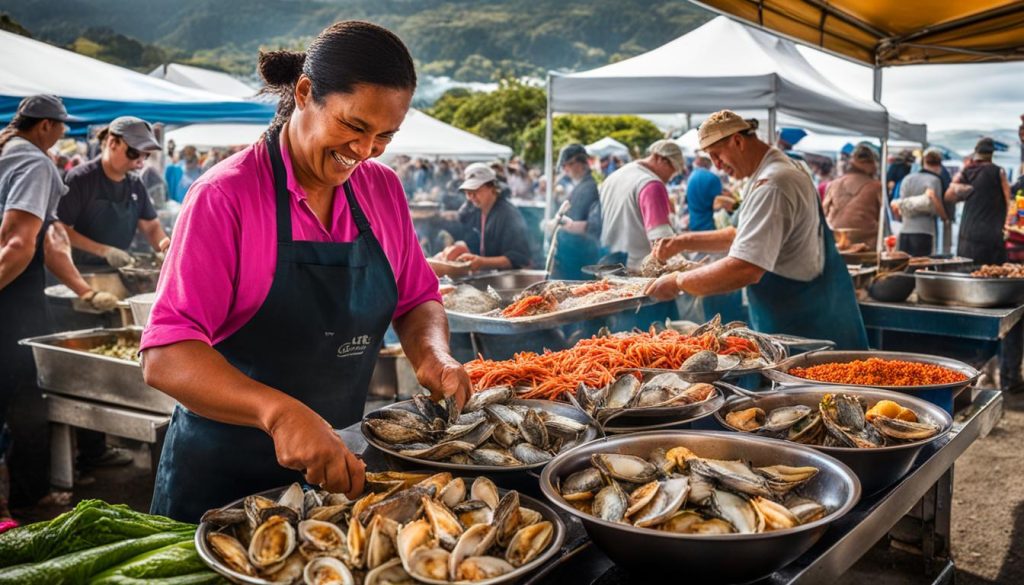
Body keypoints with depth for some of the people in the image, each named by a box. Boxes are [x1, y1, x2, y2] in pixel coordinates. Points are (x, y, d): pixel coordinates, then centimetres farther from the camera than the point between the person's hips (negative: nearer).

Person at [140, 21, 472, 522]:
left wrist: (432, 352, -12)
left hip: (339, 466, 5)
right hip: (224, 477, -5)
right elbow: (164, 357, -23)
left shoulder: (383, 191, 0)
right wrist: (279, 411, -39)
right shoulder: (227, 195, -17)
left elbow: (417, 300, 11)